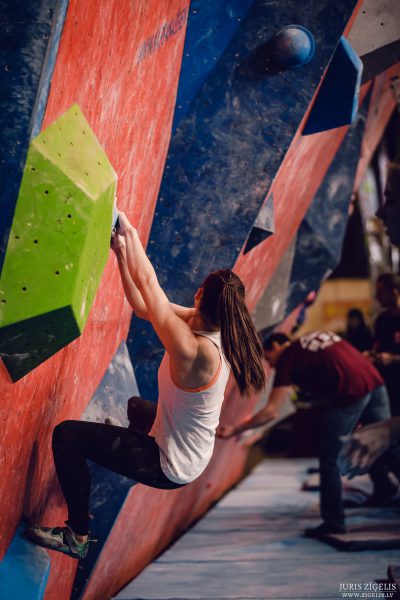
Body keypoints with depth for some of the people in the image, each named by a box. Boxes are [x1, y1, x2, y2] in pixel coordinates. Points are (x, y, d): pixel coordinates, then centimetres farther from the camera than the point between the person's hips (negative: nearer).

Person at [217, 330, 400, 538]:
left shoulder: (287, 357, 7)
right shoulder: (316, 336, 25)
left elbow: (271, 411, 1)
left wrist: (235, 429, 6)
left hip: (350, 393, -7)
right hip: (375, 382, 7)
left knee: (329, 460, 6)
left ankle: (333, 520, 10)